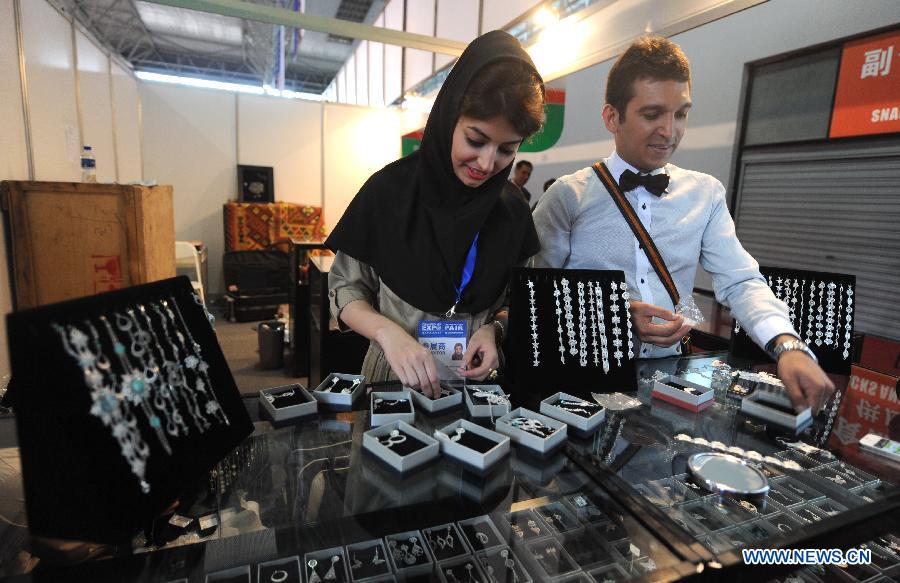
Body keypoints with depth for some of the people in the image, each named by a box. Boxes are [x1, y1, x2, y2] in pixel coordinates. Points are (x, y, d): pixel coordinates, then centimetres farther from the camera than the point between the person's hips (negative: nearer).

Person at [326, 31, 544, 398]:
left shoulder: (514, 213, 1)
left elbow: (517, 302, 11)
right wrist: (389, 332, -20)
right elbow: (344, 289, -3)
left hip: (478, 381, 4)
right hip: (396, 380, -3)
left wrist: (493, 329, -9)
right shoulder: (389, 190, -8)